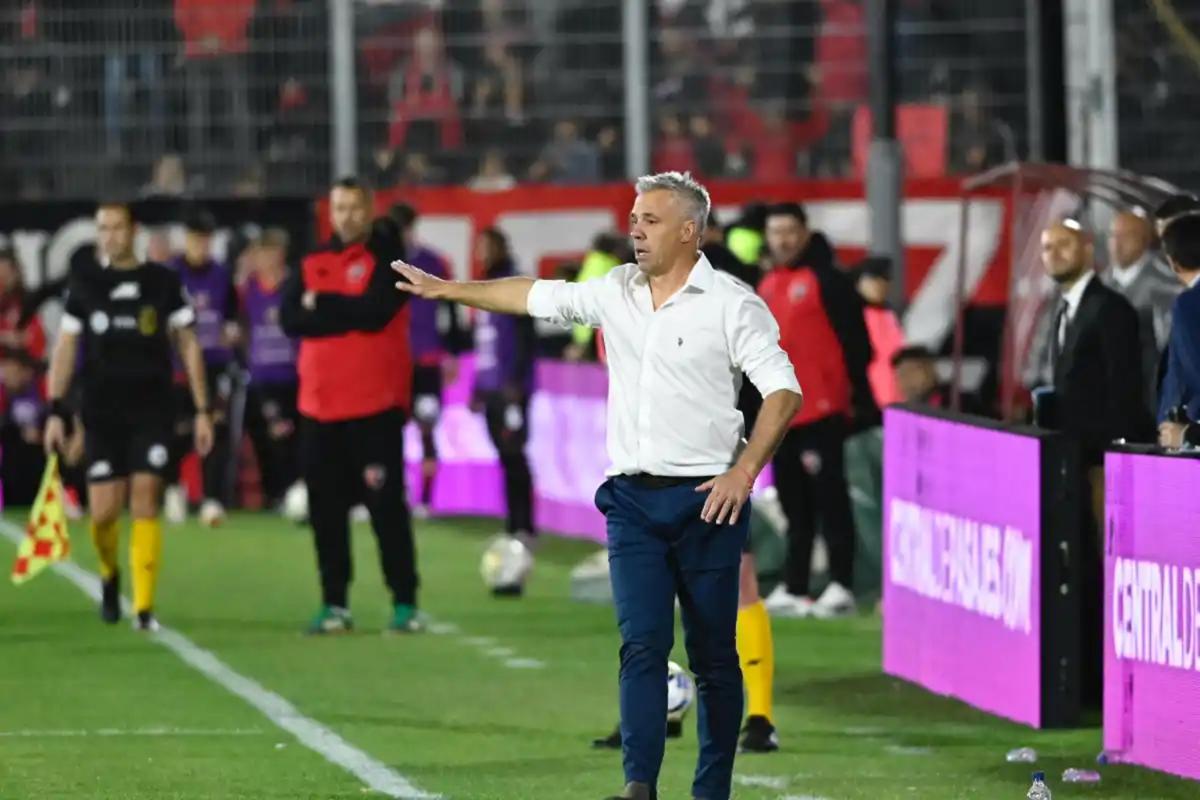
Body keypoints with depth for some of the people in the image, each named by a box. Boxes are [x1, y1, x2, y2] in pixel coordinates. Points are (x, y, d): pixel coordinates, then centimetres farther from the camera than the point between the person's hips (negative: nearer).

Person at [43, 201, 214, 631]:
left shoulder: (163, 282, 1)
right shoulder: (83, 283, 4)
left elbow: (188, 345, 6)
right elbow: (65, 348, 7)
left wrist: (202, 410, 2)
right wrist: (56, 411, 0)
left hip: (151, 410, -1)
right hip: (101, 413, 1)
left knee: (145, 503, -10)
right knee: (103, 512, -2)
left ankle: (144, 607, -8)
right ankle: (109, 575, 29)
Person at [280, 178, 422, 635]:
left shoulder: (386, 255, 0)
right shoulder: (314, 264, 13)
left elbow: (375, 311, -16)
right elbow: (291, 320, -2)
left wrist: (322, 304, -4)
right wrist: (349, 315, -11)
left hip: (375, 403, -5)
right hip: (320, 404, 5)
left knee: (386, 504, -6)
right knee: (326, 508, 6)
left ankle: (405, 604, -3)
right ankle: (334, 605, 12)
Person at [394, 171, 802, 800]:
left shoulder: (731, 304, -5)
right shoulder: (617, 292, 11)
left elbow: (783, 391, -8)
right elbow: (538, 296, 23)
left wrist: (744, 471, -16)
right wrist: (447, 290, 25)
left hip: (706, 501, -4)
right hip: (632, 499, 4)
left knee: (713, 656, 2)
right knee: (642, 644, -9)